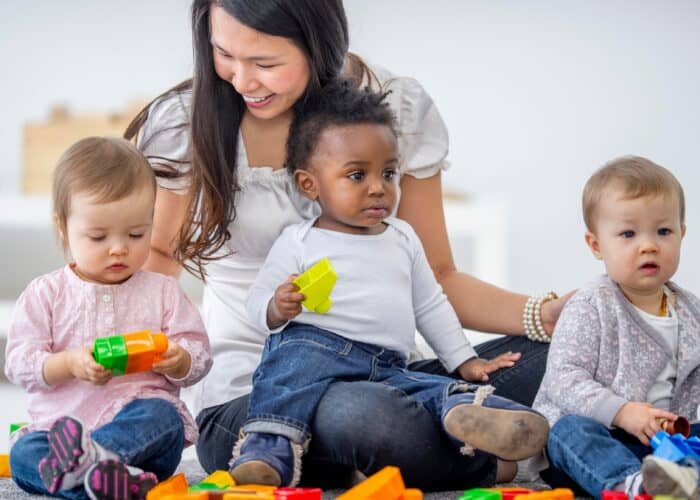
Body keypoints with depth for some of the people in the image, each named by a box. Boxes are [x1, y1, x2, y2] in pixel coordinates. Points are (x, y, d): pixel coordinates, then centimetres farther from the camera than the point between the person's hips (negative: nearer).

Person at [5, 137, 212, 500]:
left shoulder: (162, 292, 11)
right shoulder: (45, 293, 10)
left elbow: (199, 356, 9)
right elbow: (19, 364, 2)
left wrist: (177, 360, -16)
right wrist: (69, 363, -17)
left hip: (142, 418, 0)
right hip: (58, 421, 0)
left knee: (161, 416, -34)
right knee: (24, 453, -30)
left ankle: (85, 457, -57)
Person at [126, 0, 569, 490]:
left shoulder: (400, 109, -1)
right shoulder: (185, 122, -4)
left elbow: (437, 278, 5)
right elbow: (162, 254, 13)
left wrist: (547, 315, -12)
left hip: (379, 378, 2)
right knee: (369, 416, -37)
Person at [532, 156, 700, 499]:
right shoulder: (590, 307, -7)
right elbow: (563, 377, -15)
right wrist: (623, 412, -27)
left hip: (661, 442, 6)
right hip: (595, 429, -6)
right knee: (572, 430, -35)